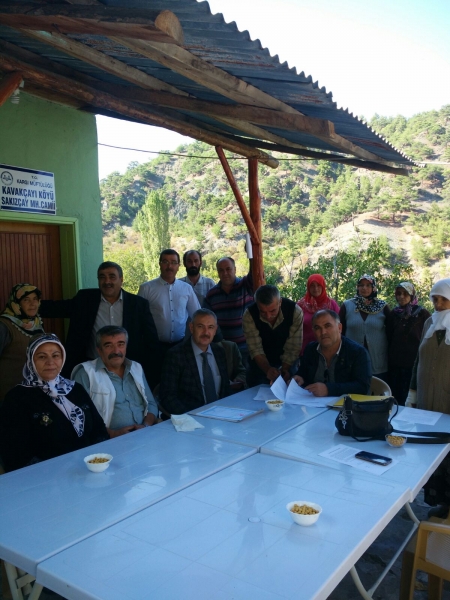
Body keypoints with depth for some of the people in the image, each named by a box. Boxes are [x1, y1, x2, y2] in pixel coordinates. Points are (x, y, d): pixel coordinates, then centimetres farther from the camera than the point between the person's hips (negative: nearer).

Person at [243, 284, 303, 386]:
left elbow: (292, 348, -24)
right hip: (260, 364, 0)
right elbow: (255, 349, -25)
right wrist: (267, 369, -40)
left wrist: (284, 370, -36)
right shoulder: (249, 315, -25)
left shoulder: (295, 312, -27)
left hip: (287, 364, 0)